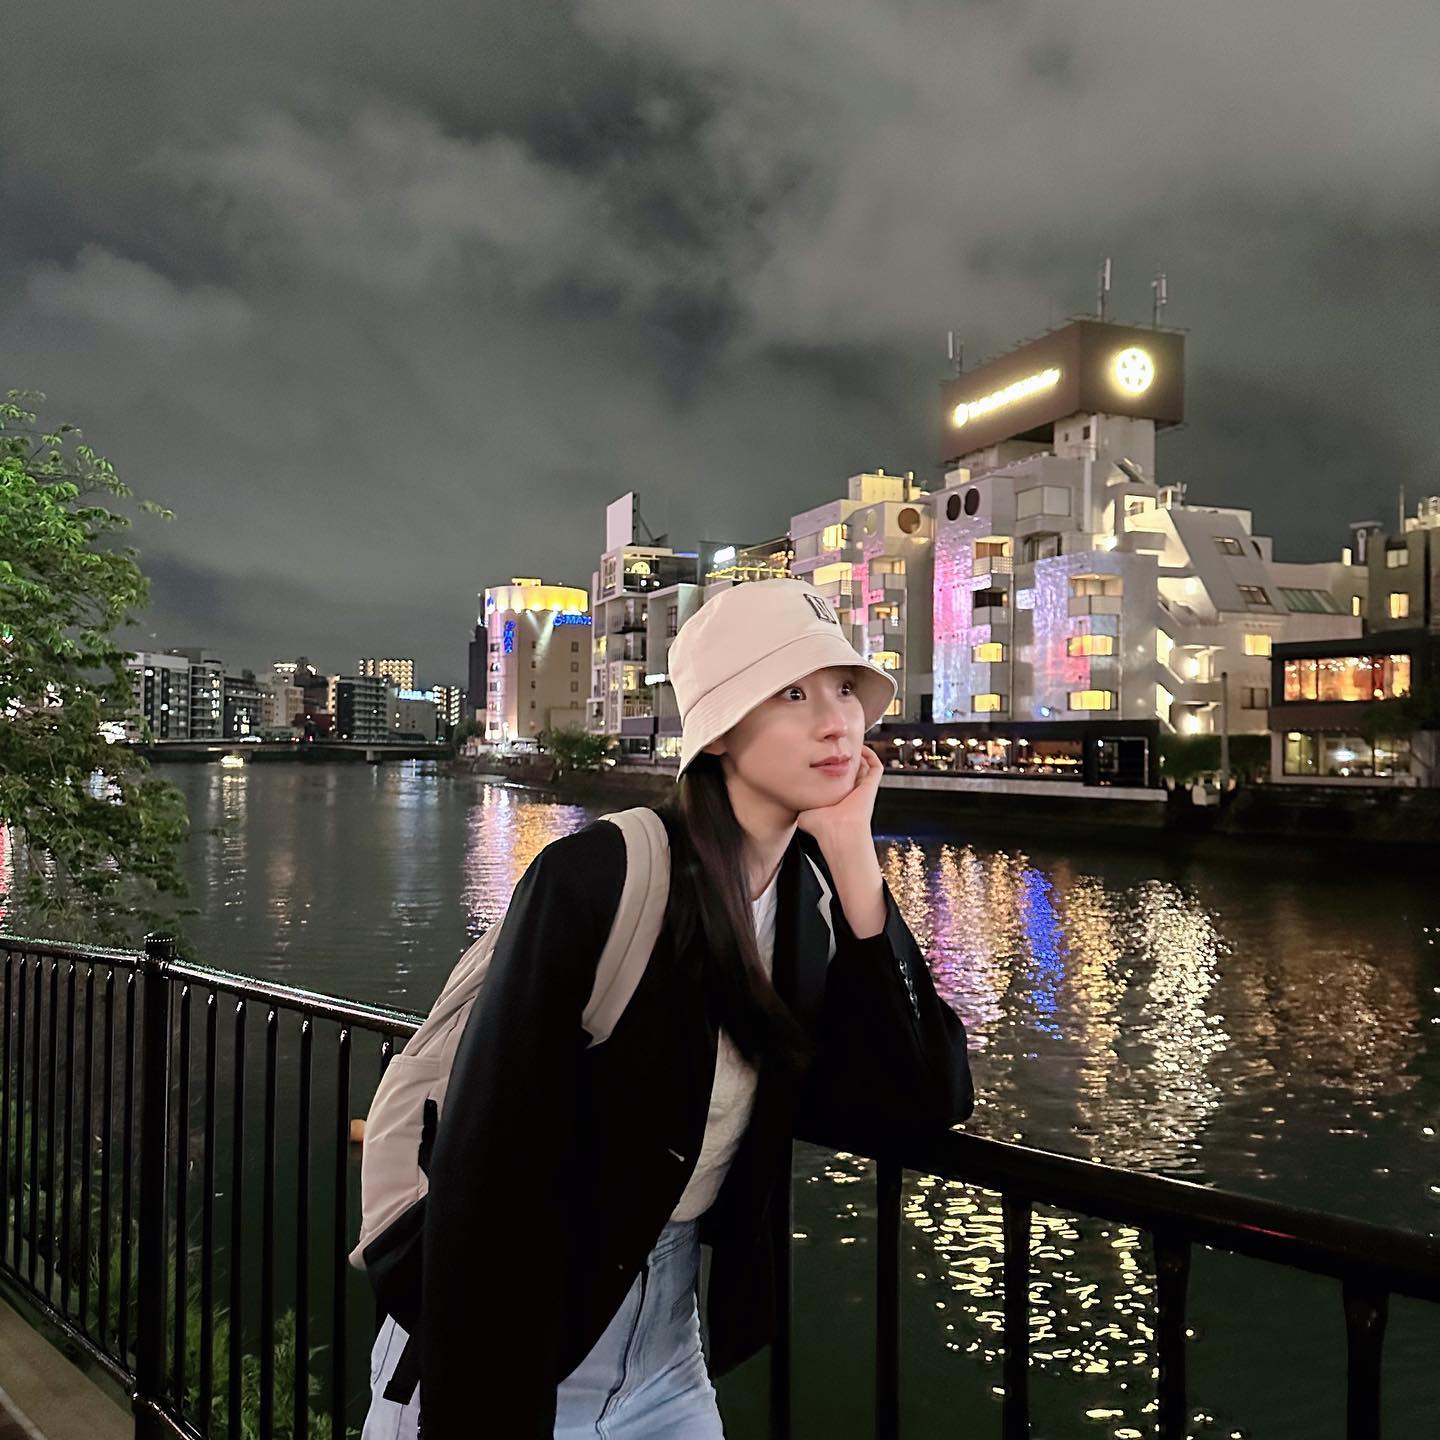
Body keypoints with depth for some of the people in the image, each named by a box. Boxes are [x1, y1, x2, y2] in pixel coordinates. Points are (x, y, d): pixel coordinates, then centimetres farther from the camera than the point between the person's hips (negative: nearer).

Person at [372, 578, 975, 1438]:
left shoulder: (817, 900, -4)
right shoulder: (598, 878, -22)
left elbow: (926, 1103, -12)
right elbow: (492, 1178, -23)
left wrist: (856, 862, -18)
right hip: (508, 1347, -5)